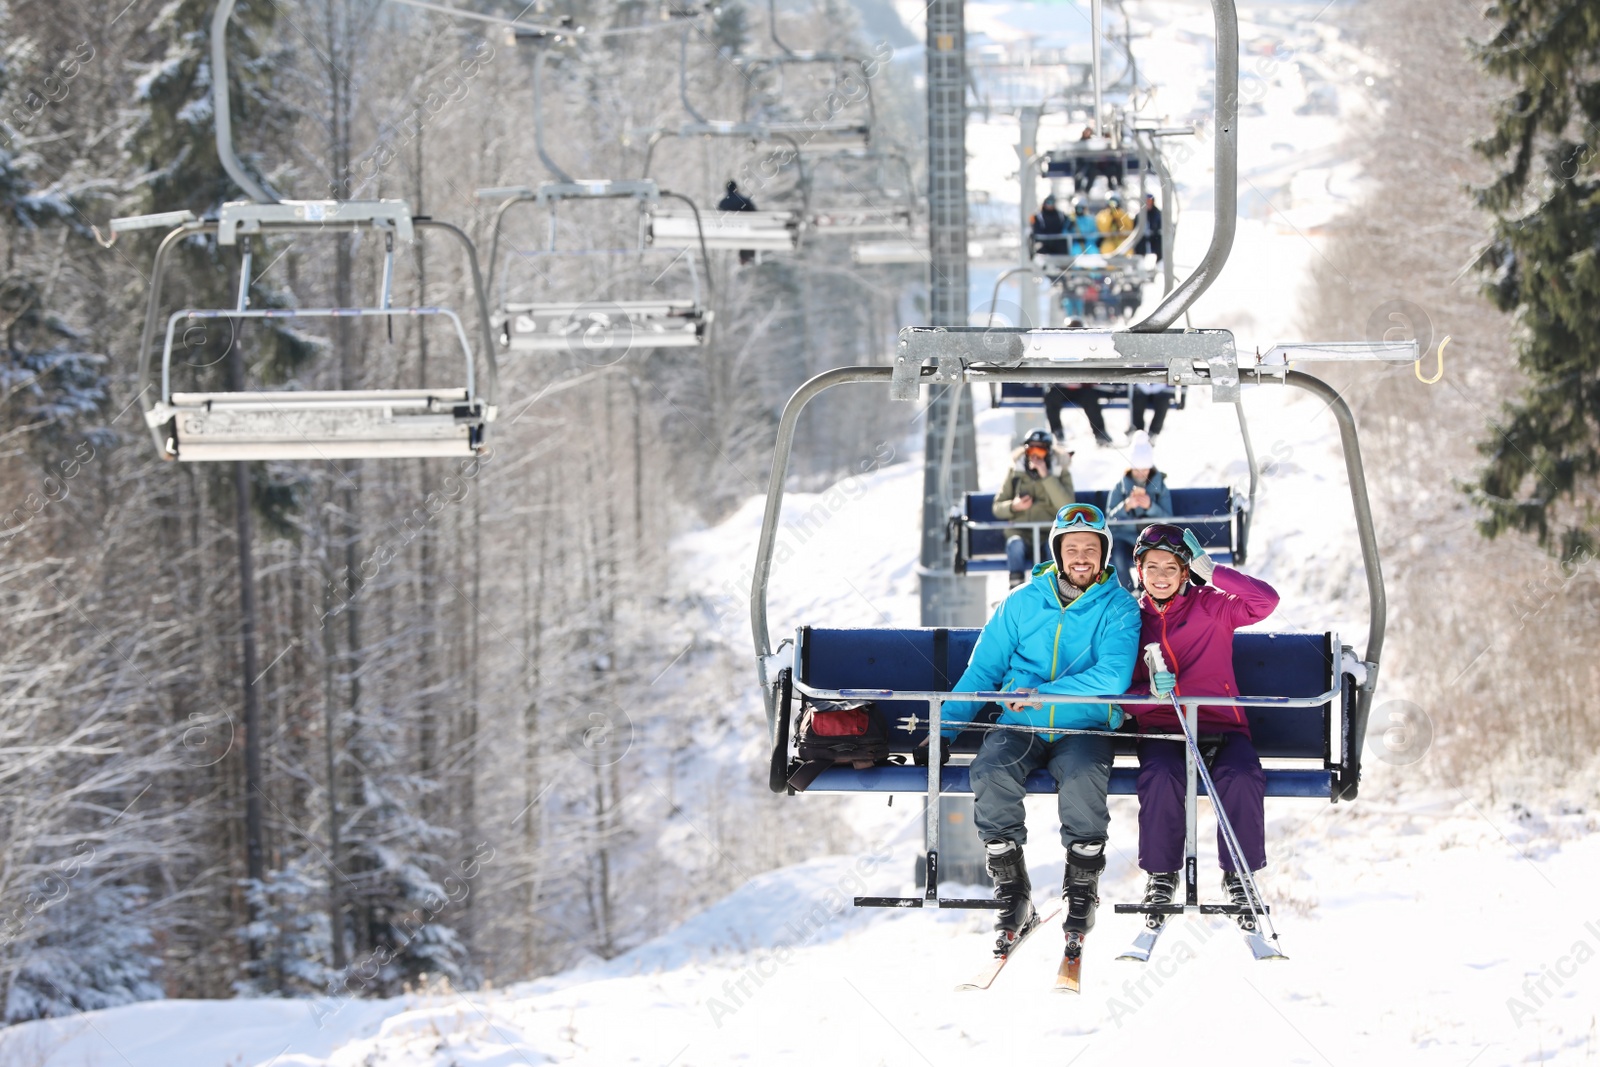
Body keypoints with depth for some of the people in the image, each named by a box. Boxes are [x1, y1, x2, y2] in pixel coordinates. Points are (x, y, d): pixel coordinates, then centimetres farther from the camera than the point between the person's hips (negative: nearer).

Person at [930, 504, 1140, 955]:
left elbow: (1114, 676, -14)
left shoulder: (1118, 608, 2)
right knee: (990, 773, -30)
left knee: (1083, 777, -35)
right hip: (1018, 726, 2)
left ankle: (1082, 889, -13)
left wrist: (1042, 693, -20)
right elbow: (982, 671, 12)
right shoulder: (1022, 603, 10)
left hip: (1083, 727, -2)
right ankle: (1012, 894, -16)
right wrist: (945, 729, 1)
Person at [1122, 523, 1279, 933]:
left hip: (1220, 726, -1)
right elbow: (1121, 692, 8)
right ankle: (1161, 875, -13)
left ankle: (1239, 874, -11)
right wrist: (1150, 691, -16)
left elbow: (1266, 600, -8)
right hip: (1160, 729, 1)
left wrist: (1209, 569, -10)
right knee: (1160, 778, -34)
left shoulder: (1211, 607, 9)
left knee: (1243, 778, -33)